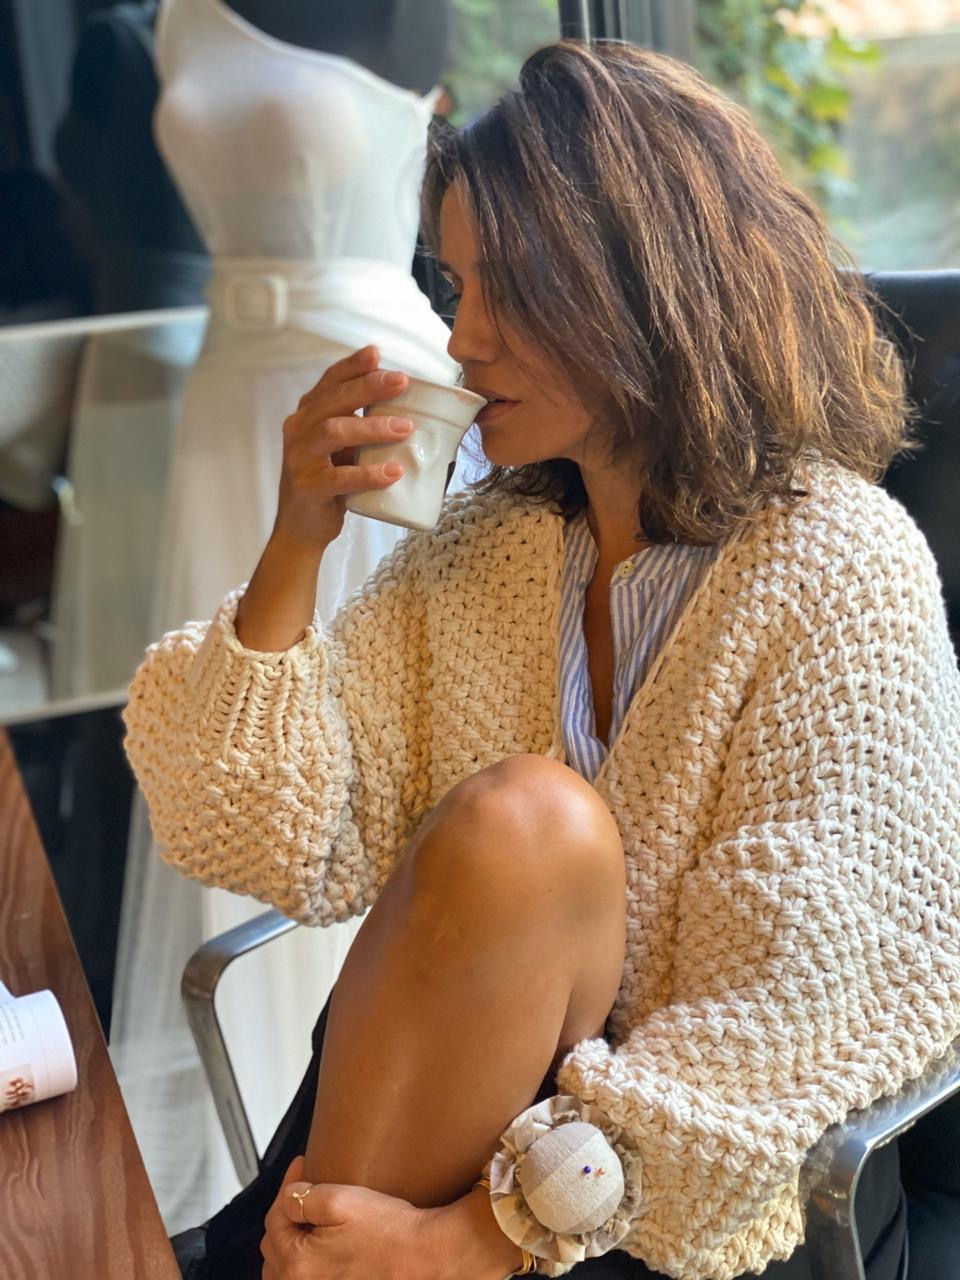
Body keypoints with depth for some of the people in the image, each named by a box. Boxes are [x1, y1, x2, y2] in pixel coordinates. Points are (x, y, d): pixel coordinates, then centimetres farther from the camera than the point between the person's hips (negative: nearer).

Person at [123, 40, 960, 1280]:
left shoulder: (841, 573, -12)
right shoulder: (480, 545, 6)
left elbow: (794, 1027, -18)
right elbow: (293, 851, 1)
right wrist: (296, 543, -10)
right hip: (455, 1138, 4)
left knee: (520, 827, -27)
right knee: (509, 812, -25)